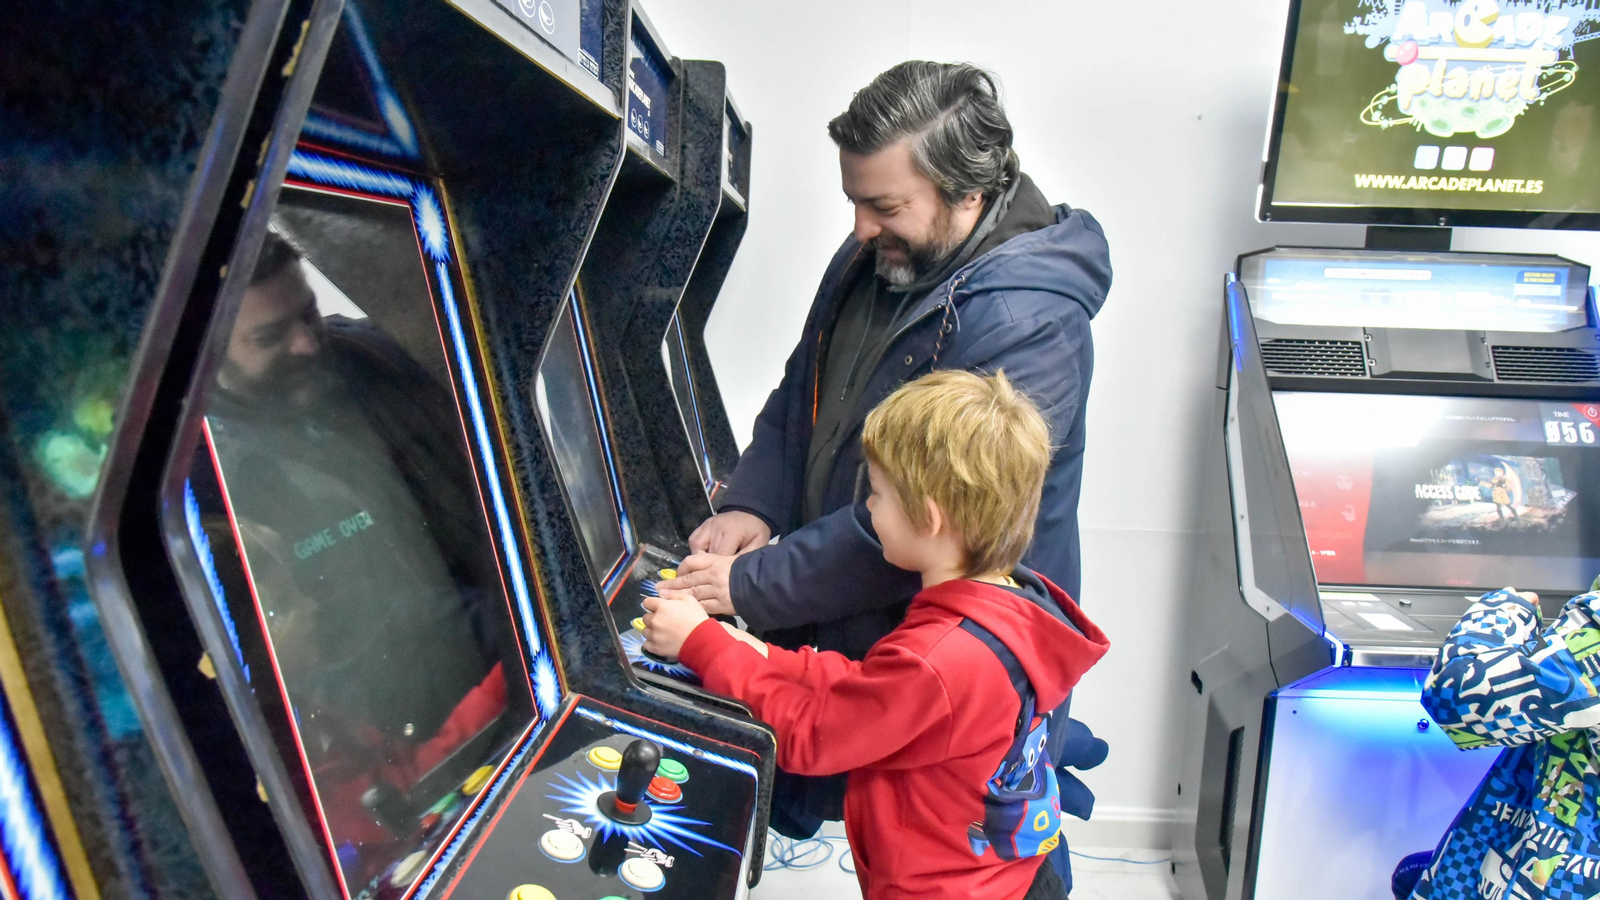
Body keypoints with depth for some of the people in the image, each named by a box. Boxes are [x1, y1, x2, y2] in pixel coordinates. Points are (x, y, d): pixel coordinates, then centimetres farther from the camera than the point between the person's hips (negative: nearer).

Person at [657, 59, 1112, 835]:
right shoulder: (870, 260, 0)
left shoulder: (1027, 326, -28)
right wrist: (752, 504, -4)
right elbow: (799, 396, 13)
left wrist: (750, 587, -22)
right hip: (838, 629, 7)